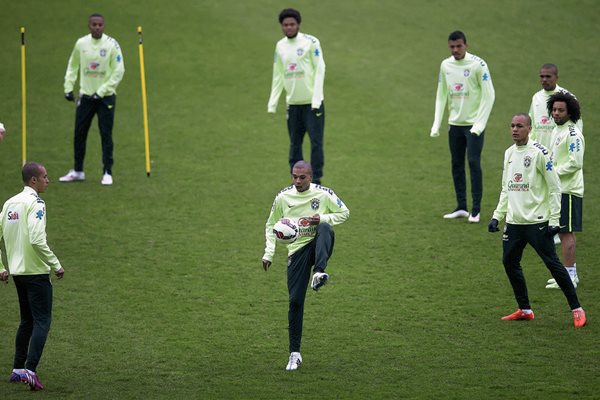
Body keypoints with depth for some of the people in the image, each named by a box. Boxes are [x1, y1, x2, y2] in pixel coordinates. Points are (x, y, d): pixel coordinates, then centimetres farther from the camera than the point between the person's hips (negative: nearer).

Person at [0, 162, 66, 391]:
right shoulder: (35, 204, -14)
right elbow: (37, 240, -24)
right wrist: (56, 265, -16)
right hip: (36, 271, -8)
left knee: (27, 321, 18)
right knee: (42, 321, -6)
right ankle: (30, 370, -16)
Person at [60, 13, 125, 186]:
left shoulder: (111, 44, -9)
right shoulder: (81, 43, 1)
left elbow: (119, 71, -10)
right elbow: (72, 66, 15)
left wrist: (101, 92, -14)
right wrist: (68, 87, 5)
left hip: (106, 97, -3)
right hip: (85, 96, 3)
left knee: (106, 135, -1)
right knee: (79, 134, 7)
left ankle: (107, 173, 6)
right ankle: (77, 171, 20)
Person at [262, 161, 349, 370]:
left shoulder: (323, 194, -2)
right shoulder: (283, 197, 2)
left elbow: (344, 213, 8)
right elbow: (271, 225, 13)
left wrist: (323, 219, -12)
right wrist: (269, 253, 3)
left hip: (318, 245, -1)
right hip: (297, 250, 1)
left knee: (325, 228, -37)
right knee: (295, 300, -5)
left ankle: (319, 274, -56)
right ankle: (295, 354, 4)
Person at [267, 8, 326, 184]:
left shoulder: (311, 42, -5)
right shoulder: (280, 46, 10)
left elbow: (320, 70, -7)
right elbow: (278, 76, 14)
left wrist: (316, 100, -15)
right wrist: (272, 104, 7)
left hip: (312, 103, -5)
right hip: (293, 104, 5)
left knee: (316, 142, -6)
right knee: (295, 144, 8)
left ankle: (316, 181, -1)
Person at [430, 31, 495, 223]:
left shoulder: (478, 64, -10)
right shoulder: (446, 65, 6)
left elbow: (489, 95, -10)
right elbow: (441, 95, 12)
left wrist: (480, 124, -15)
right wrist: (436, 124, 4)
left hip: (474, 124, -5)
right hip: (455, 123, 5)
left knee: (474, 162, -9)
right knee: (456, 164, 7)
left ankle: (476, 210, -4)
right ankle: (461, 207, 14)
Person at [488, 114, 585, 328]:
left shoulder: (539, 152, -10)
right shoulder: (509, 153, 12)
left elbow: (555, 188, -9)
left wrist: (554, 220, -13)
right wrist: (497, 216, 14)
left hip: (537, 221, -7)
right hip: (514, 221, 7)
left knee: (552, 263, -8)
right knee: (509, 262, 6)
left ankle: (577, 309, -1)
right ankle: (525, 310, 18)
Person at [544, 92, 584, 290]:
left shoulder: (572, 133, -15)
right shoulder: (556, 130, 15)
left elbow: (575, 163, -20)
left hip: (569, 190, -10)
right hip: (558, 189, 10)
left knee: (566, 232, -7)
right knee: (564, 232, 14)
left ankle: (569, 276, -4)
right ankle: (570, 273, 21)